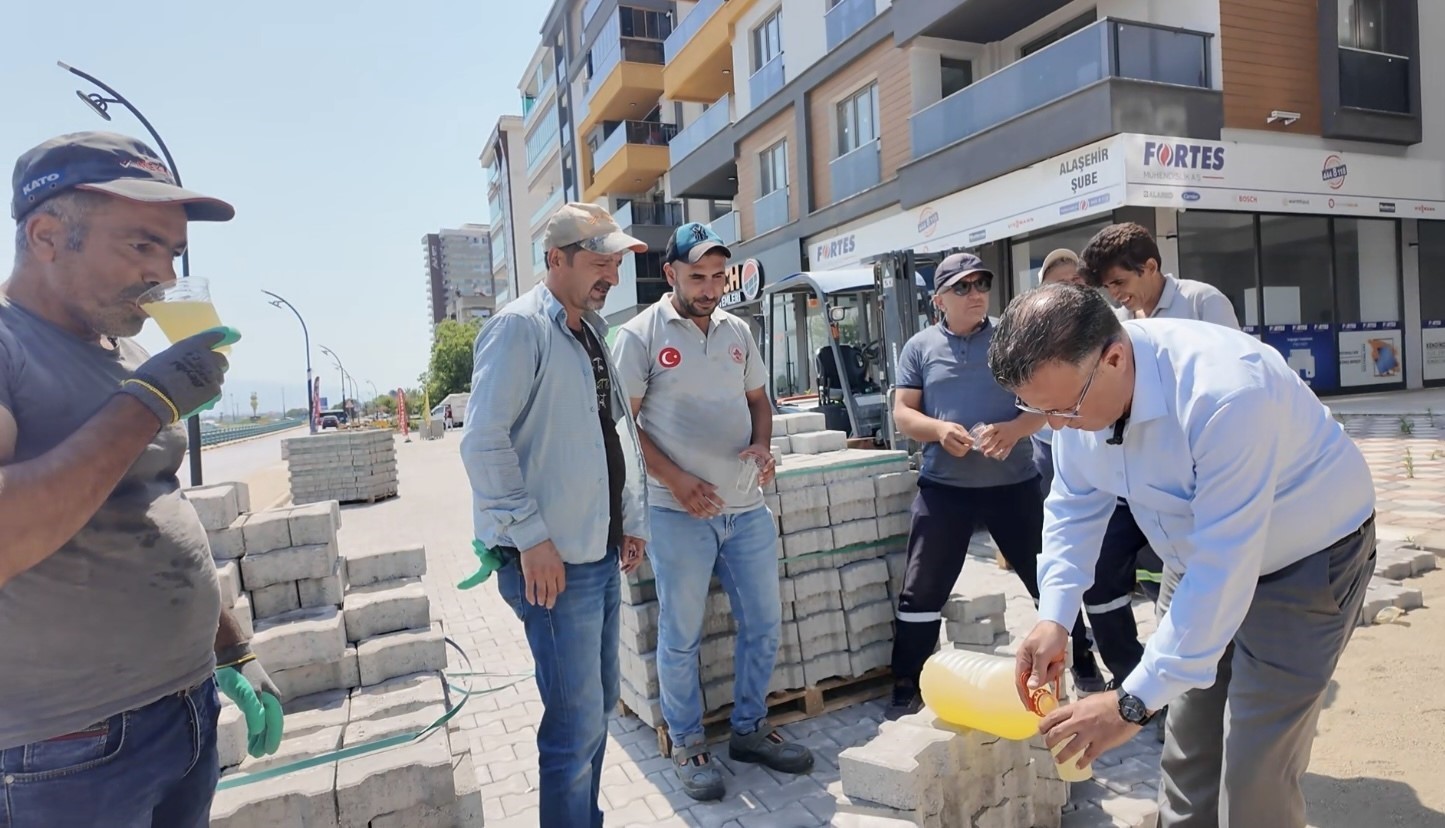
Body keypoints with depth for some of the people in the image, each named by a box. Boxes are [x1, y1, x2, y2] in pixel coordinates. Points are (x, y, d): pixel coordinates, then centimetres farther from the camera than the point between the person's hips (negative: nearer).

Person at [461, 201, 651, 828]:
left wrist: (632, 519, 17)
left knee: (598, 706, 19)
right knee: (577, 724, 0)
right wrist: (530, 537, -19)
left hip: (602, 554, 9)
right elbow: (483, 441, -18)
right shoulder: (519, 327, -12)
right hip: (552, 562, -9)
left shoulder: (591, 332, 15)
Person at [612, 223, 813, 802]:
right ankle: (687, 745, 27)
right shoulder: (641, 335, -6)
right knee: (681, 637, 7)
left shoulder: (737, 331, 10)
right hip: (679, 512, -5)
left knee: (763, 624, 13)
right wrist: (676, 480, -17)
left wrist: (762, 445, -2)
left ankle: (750, 729, 34)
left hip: (747, 507, 5)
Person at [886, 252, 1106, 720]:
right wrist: (938, 429, -19)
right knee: (921, 593, 2)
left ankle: (1082, 663, 38)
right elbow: (902, 413, 1)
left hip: (1015, 483, 0)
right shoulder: (920, 347, 4)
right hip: (944, 487, 0)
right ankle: (905, 692, 16)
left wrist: (1015, 428, -20)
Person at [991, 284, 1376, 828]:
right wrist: (1053, 618, -19)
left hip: (1306, 559, -5)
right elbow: (1073, 508, -6)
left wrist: (1134, 702, -34)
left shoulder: (1225, 396, -38)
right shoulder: (1074, 384, -17)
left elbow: (1224, 569, -37)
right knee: (1188, 747, 11)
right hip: (1200, 557, 6)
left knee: (1254, 770, -6)